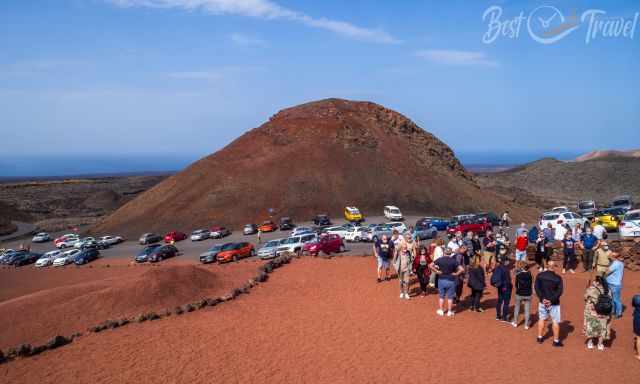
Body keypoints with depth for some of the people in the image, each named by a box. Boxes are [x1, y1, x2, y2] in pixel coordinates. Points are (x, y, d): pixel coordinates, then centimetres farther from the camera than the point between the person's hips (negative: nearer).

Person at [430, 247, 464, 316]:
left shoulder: (440, 260, -3)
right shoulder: (453, 261, -7)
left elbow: (431, 266, -10)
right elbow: (461, 269, -15)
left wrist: (436, 271, -3)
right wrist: (456, 274, -4)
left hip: (441, 280, 1)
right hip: (450, 280, -1)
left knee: (441, 296, 14)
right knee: (450, 297, 10)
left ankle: (441, 310, 19)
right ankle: (449, 311, 15)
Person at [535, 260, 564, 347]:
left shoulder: (540, 275, -5)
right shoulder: (558, 278, -12)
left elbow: (536, 287, -6)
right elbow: (559, 291, -15)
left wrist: (542, 298, -7)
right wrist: (551, 300, -14)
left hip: (543, 301, 3)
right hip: (554, 304, -3)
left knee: (542, 319, 17)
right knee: (555, 321, 7)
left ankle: (540, 337, 26)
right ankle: (556, 341, 13)